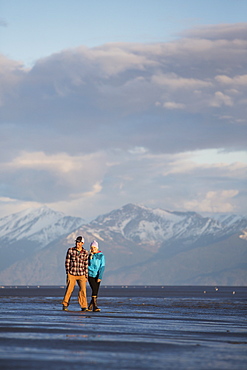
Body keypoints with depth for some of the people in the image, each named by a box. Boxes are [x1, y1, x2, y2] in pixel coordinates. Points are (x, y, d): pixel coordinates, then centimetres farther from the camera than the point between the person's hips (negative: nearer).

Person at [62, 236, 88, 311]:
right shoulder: (70, 250, 0)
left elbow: (86, 265, 10)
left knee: (83, 290, -7)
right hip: (72, 274, -1)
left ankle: (84, 307, -2)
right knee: (69, 290, -1)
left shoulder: (85, 253, 5)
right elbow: (67, 262, 3)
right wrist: (68, 273, -2)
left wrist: (86, 276, 8)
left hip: (81, 275, 1)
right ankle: (65, 305, 12)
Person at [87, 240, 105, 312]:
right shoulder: (89, 255, 6)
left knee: (96, 291, 2)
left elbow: (102, 267, -3)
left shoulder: (101, 256, 1)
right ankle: (95, 306, -18)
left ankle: (90, 306, 16)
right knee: (94, 290, -16)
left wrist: (100, 277, -10)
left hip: (97, 276, 1)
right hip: (90, 275, -1)